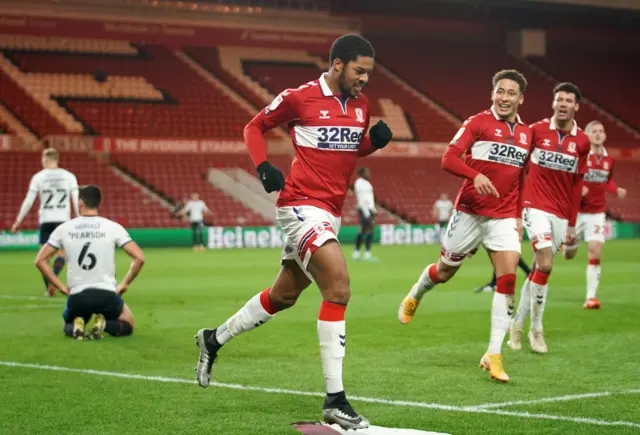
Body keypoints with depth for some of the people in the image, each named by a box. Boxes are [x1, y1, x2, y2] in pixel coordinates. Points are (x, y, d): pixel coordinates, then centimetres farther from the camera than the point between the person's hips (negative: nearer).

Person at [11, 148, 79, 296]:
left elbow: (28, 201, 1)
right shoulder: (69, 176, 3)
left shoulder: (38, 177, 1)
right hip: (63, 219, 0)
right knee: (61, 253, 5)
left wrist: (18, 221, 8)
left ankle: (48, 288, 6)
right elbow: (76, 200, -1)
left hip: (45, 220, 0)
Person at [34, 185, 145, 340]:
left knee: (68, 327, 32)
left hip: (77, 296, 2)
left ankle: (76, 327, -5)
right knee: (127, 325, 25)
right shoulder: (113, 227, -3)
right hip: (106, 294, -2)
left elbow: (40, 260, 2)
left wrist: (60, 286, 7)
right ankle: (102, 325, -8)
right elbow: (139, 258, -8)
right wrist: (125, 284, 4)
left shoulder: (64, 229, 1)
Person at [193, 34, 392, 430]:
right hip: (302, 204, -8)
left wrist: (376, 140, 1)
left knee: (284, 296, 18)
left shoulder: (361, 104, 9)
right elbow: (255, 127, 3)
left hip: (331, 211, 8)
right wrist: (263, 166, -13)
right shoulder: (299, 98, -10)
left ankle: (214, 339, 41)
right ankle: (335, 399, -18)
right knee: (339, 286, -21)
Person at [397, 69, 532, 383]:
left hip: (504, 217, 3)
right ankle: (414, 297, 47)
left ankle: (494, 355, -12)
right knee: (444, 271, 11)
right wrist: (476, 175, -32)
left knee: (508, 277, -14)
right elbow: (448, 159, -15)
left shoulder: (525, 134, 10)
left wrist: (519, 217, 14)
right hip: (469, 212, -3)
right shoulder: (478, 123, -6)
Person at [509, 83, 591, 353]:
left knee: (539, 269, 6)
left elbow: (577, 185, 10)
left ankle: (518, 324, 21)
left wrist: (572, 224, 10)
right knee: (545, 264, -17)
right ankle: (536, 329, -3)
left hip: (561, 215, 3)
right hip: (536, 207, -3)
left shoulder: (582, 142, 4)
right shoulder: (536, 131, -4)